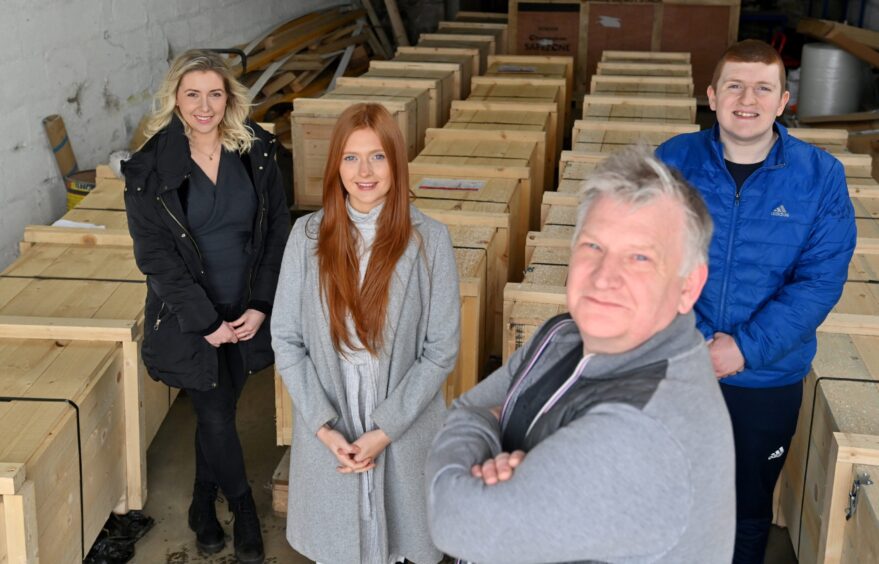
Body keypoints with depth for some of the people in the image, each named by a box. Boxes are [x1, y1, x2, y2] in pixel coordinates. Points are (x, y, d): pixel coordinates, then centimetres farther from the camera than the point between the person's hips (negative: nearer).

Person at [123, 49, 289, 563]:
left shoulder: (256, 151, -5)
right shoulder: (150, 169, -13)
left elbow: (276, 230, -1)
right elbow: (155, 256, -11)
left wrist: (261, 306, -8)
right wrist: (208, 322, -13)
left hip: (246, 310, 2)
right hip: (190, 317, -2)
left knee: (219, 409, 14)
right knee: (217, 415, 3)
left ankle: (204, 502, 38)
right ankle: (243, 507, 27)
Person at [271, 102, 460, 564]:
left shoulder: (429, 240, -9)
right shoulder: (308, 235, -5)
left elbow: (441, 350, -8)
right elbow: (286, 339, -2)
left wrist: (385, 430, -13)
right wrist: (323, 425, -10)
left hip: (404, 429, -1)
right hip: (326, 430, 2)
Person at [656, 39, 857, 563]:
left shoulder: (821, 176, -9)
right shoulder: (674, 159, -7)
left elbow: (821, 281, -12)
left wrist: (747, 347, -21)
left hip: (768, 378, 0)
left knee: (749, 510, 19)